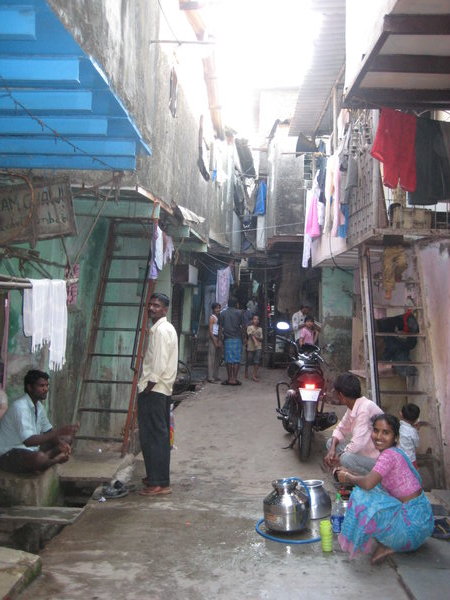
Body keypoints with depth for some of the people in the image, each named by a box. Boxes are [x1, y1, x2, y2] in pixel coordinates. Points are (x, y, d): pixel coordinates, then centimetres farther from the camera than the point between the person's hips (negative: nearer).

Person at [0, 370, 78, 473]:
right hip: (9, 454, -9)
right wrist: (59, 432, -35)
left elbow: (48, 431, 13)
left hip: (30, 449, 9)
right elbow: (28, 441, -34)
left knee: (67, 439, 7)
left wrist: (60, 443, -9)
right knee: (40, 458, -39)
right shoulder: (20, 407, -25)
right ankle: (57, 459, -7)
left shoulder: (39, 406, 4)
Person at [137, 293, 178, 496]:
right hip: (161, 389, 11)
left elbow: (160, 363, -21)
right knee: (159, 434, 16)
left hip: (154, 390, -11)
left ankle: (159, 483, -1)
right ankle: (157, 476, 28)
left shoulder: (162, 330, -15)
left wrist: (148, 387, -17)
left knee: (153, 435, -6)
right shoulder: (162, 328, 17)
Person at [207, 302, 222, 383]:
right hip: (213, 338, -8)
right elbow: (210, 330, -12)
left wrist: (220, 341, 9)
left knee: (217, 358, 11)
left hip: (218, 339, 8)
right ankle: (210, 377, -7)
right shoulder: (212, 317, -6)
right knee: (212, 358, -7)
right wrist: (215, 341, -15)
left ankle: (216, 376, 18)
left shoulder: (219, 317, 16)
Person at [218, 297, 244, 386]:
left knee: (228, 359, 7)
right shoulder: (239, 312, -1)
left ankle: (229, 378, 9)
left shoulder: (223, 313, 7)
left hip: (227, 339, 3)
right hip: (237, 339, -3)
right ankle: (234, 379, -3)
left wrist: (220, 338, 7)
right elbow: (242, 326, -3)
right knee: (237, 359, 1)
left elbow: (220, 327, 4)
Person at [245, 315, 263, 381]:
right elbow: (251, 335, -15)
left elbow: (261, 339, 7)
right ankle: (246, 371, 32)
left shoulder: (260, 329, 11)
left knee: (257, 361, -9)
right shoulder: (249, 327, -1)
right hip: (251, 347, -3)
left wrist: (256, 337, -13)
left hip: (258, 347, 3)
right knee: (249, 361, 6)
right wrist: (255, 341, -28)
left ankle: (254, 375, -7)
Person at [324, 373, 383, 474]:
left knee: (347, 458, -32)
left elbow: (357, 444, -30)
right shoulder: (352, 407, 3)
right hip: (365, 451, 9)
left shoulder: (365, 409, -26)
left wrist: (338, 457, -14)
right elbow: (340, 430, 14)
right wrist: (332, 449, -5)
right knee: (330, 443, 4)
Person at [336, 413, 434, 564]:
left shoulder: (389, 455, -20)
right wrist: (351, 474, 5)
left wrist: (349, 478, -11)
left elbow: (368, 483, -31)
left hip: (413, 522, -10)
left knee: (363, 496, -20)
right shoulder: (396, 453, 9)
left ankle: (384, 545, -2)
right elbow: (374, 480, 15)